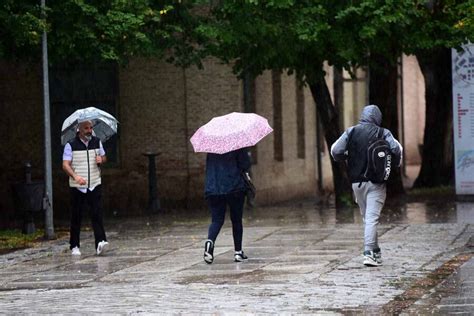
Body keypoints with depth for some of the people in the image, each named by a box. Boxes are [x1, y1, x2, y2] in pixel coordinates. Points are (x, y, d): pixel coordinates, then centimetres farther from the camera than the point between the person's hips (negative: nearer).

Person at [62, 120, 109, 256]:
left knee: (96, 213, -11)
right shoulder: (71, 145, -4)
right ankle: (74, 246, 14)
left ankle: (100, 242, -20)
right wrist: (75, 176, -31)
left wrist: (101, 160, -4)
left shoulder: (97, 142, 9)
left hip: (95, 184, 2)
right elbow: (65, 165, -12)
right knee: (76, 216, 4)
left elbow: (104, 157, 22)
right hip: (77, 187, -2)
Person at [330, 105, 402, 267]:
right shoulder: (383, 133, -3)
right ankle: (369, 253, -17)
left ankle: (376, 252, 21)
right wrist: (395, 163, 3)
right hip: (376, 181, -3)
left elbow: (335, 151, -5)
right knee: (372, 217, -5)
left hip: (357, 182, 3)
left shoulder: (351, 132, 2)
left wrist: (345, 158, 16)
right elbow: (396, 149, -17)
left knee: (366, 217, 16)